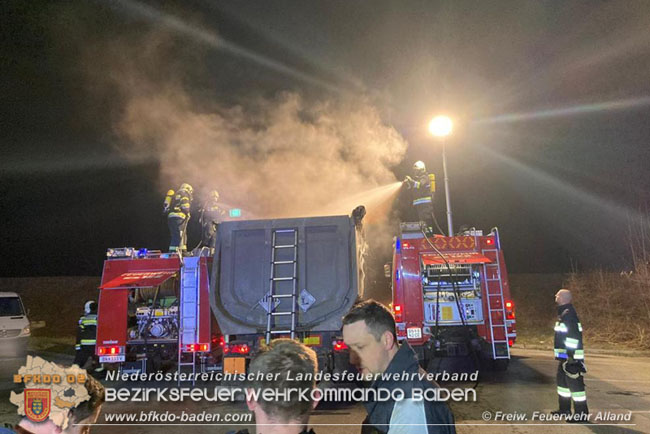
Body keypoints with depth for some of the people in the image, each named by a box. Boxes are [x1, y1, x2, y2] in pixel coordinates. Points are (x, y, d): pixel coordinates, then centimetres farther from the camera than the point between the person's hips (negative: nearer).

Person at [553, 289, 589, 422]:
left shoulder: (568, 313, -17)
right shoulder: (564, 313, 15)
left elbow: (574, 335, -24)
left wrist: (571, 355, -25)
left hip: (571, 357, -11)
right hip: (565, 356, 11)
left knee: (574, 383, -6)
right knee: (562, 380, 19)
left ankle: (582, 414, 0)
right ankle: (564, 409, 30)